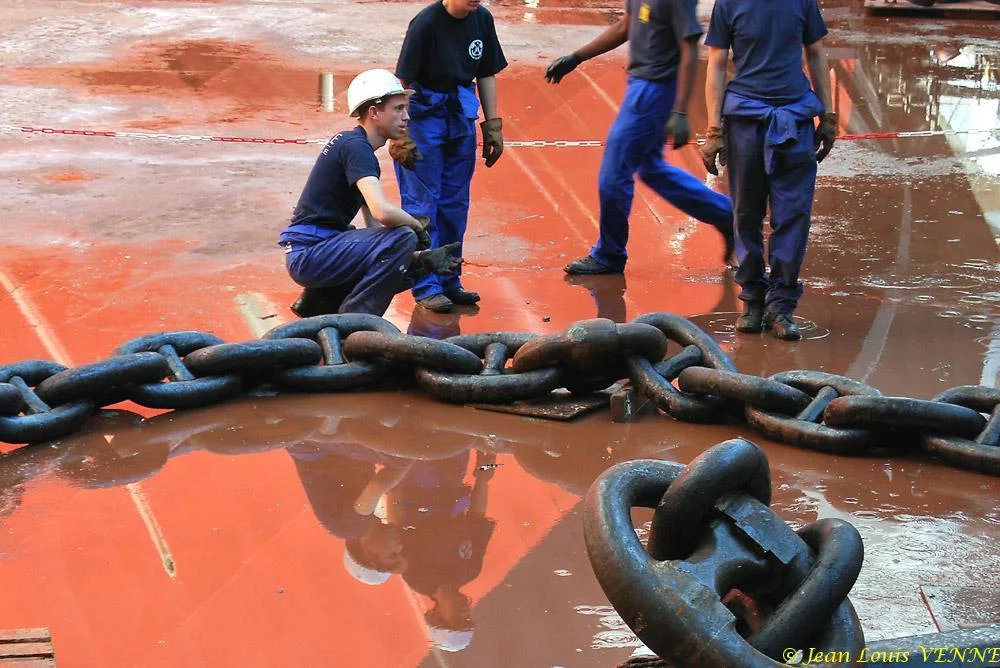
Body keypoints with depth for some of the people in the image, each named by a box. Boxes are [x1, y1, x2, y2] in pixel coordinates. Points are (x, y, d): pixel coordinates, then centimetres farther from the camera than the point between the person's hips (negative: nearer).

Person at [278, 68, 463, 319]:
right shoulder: (355, 147, -15)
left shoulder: (358, 146, 17)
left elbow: (375, 226, 15)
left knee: (406, 268, 15)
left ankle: (319, 300, 14)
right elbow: (382, 211, -31)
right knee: (403, 237, -23)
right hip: (308, 254, -10)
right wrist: (418, 226, -10)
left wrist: (423, 258, 4)